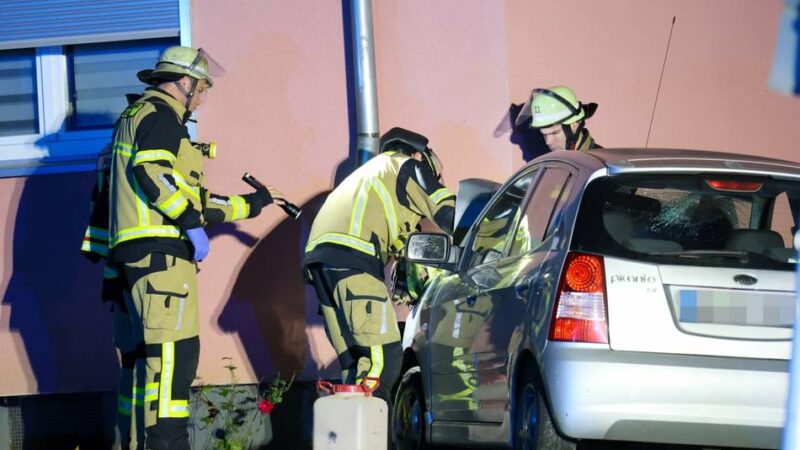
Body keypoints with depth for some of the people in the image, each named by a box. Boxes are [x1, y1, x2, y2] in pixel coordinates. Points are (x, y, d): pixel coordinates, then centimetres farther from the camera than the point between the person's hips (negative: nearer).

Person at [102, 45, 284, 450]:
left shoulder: (135, 118, 29)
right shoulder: (160, 116, -3)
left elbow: (194, 198, 31)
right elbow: (152, 173, -22)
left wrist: (251, 203, 35)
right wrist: (191, 222, -21)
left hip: (134, 253, 11)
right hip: (160, 250, -11)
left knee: (148, 352, 11)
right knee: (175, 349, -16)